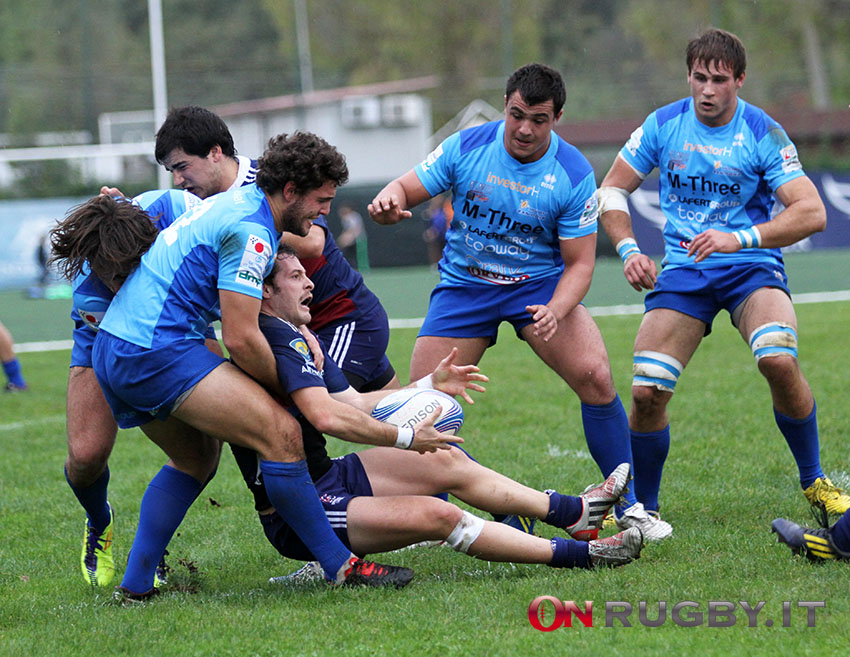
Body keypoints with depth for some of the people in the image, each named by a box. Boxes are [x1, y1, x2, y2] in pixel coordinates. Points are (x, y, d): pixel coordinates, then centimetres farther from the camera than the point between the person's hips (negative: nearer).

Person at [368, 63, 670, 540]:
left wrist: (556, 311, -30)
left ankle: (628, 506, -7)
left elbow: (580, 262, -11)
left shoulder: (574, 174, -14)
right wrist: (389, 203, -31)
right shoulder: (467, 147, -12)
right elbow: (406, 189, -6)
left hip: (540, 285, -1)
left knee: (595, 377, -22)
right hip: (463, 286, 1)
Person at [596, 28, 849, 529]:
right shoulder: (663, 126, -1)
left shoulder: (763, 134, -9)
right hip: (683, 270, 3)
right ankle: (643, 509, 11)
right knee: (646, 392, -12)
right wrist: (629, 250, -9)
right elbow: (612, 191, 9)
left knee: (779, 361, -30)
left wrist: (739, 238, -29)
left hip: (750, 266, -2)